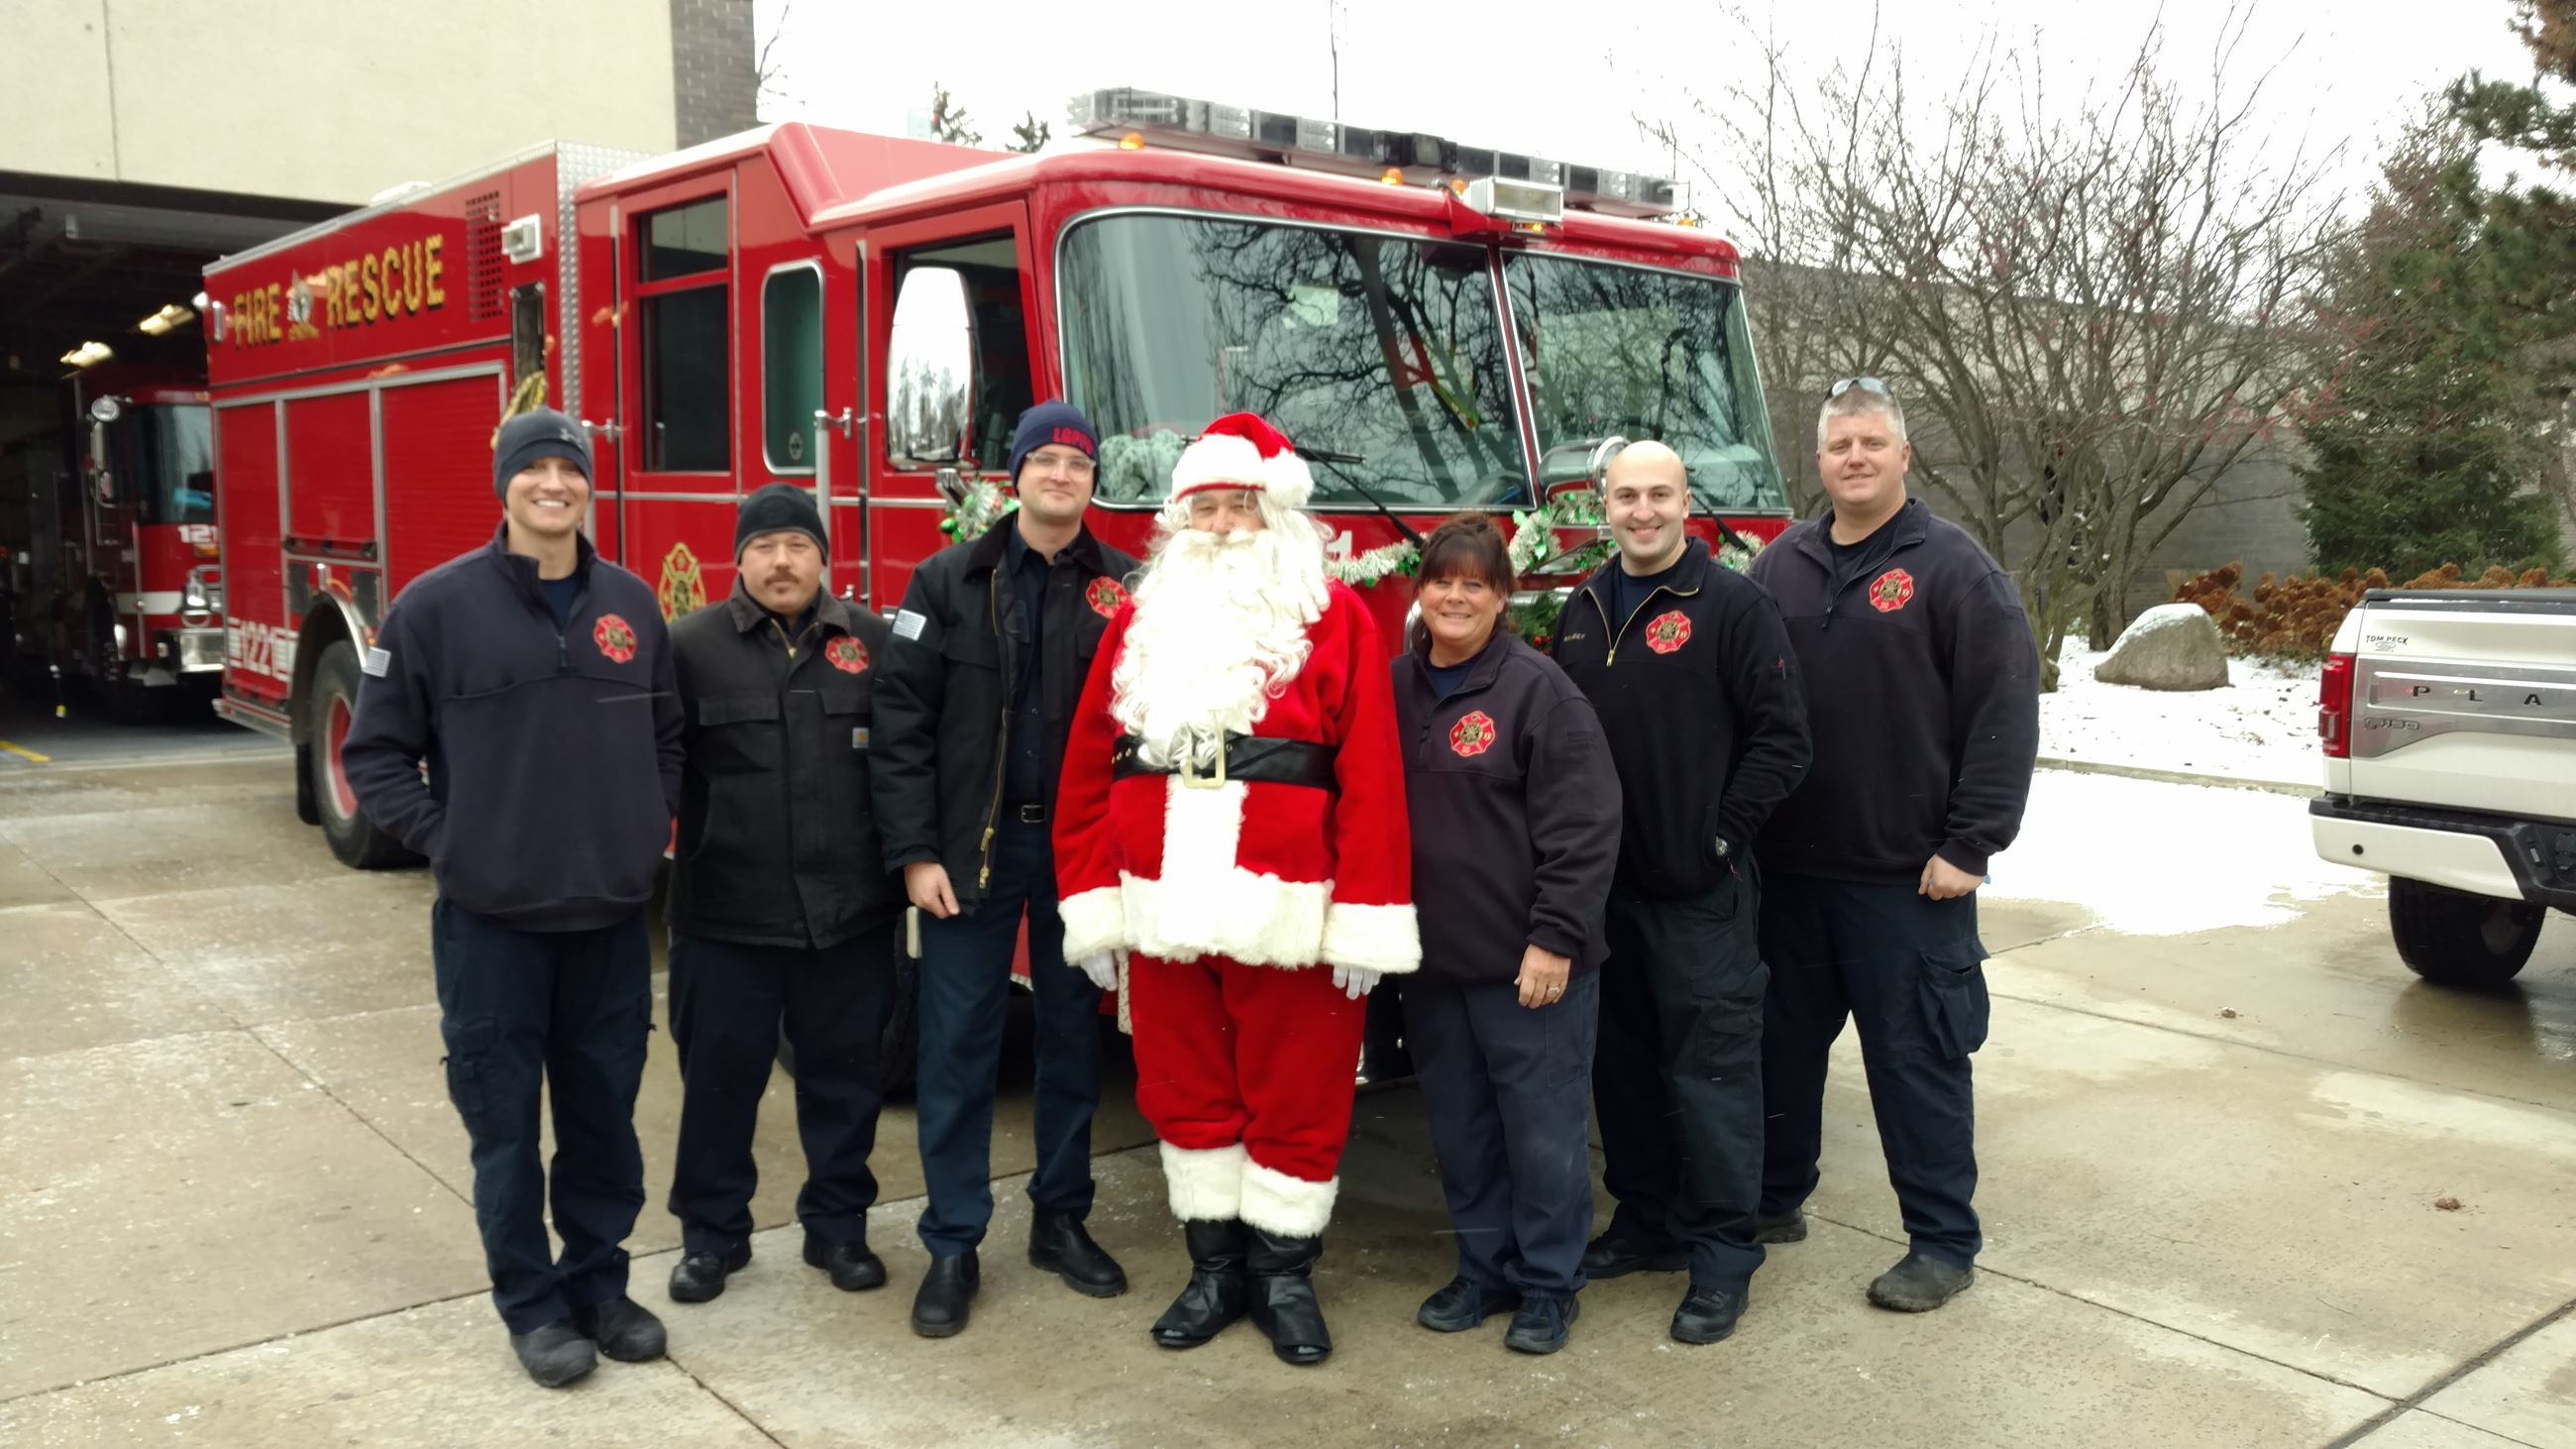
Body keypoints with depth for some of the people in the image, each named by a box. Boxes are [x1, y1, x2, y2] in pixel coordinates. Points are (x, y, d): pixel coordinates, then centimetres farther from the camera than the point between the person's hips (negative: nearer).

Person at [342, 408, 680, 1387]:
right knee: (506, 1123, 8)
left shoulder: (631, 604, 5)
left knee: (604, 1115, 13)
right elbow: (376, 751, -1)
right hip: (491, 919, -3)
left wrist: (652, 831, 5)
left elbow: (666, 738, 15)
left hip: (612, 915, 3)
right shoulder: (437, 605, -7)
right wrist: (443, 842, -8)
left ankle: (598, 1282, 29)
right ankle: (531, 1304, 23)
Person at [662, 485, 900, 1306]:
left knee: (844, 1075, 12)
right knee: (719, 1076, 9)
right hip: (727, 914, -1)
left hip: (850, 912, 1)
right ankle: (711, 1233, 26)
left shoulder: (873, 644, 3)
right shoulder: (691, 646, -1)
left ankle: (838, 1225, 27)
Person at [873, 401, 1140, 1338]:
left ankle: (1061, 1220, 27)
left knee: (1073, 1038, 11)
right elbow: (903, 722, -2)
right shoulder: (949, 582, 1)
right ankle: (953, 1245, 15)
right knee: (957, 1047, 3)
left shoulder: (1124, 591, 2)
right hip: (972, 848, -1)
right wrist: (915, 853, -8)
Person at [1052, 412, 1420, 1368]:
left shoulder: (1333, 619, -2)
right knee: (1186, 1096, 13)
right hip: (1166, 916, 4)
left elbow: (1370, 778, -8)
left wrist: (1364, 919, -13)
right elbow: (1088, 770, 8)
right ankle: (1216, 1269, 29)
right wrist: (1092, 900, 3)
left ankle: (1285, 1275, 24)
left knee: (1296, 1100, 7)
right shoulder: (1144, 620, 10)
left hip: (1287, 917, -4)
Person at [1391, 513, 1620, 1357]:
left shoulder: (1538, 689, -9)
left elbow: (1584, 825, -13)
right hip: (1432, 959, 6)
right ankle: (1483, 1269, 30)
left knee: (1542, 1128, 4)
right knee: (1460, 1128, 15)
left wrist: (1556, 938, -16)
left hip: (1526, 963, -5)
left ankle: (1548, 1285, 20)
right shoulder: (1395, 690, 9)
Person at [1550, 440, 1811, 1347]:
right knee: (1624, 1064, 14)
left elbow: (1780, 736, -9)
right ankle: (1646, 1220, 29)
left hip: (1700, 894, -6)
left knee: (1711, 1067, -1)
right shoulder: (1581, 614, 12)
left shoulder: (1732, 606, -6)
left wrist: (1722, 836, -11)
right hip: (1604, 888, 6)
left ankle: (1723, 1254, 9)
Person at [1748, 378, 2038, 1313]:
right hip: (1791, 867, 5)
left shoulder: (1952, 568, -5)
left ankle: (1943, 1245, 16)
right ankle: (1776, 1199, 33)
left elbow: (2004, 713, -10)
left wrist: (1970, 847, -14)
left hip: (1908, 875, -5)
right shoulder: (1779, 568, 9)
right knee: (1783, 1043, 16)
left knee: (1918, 1060, 3)